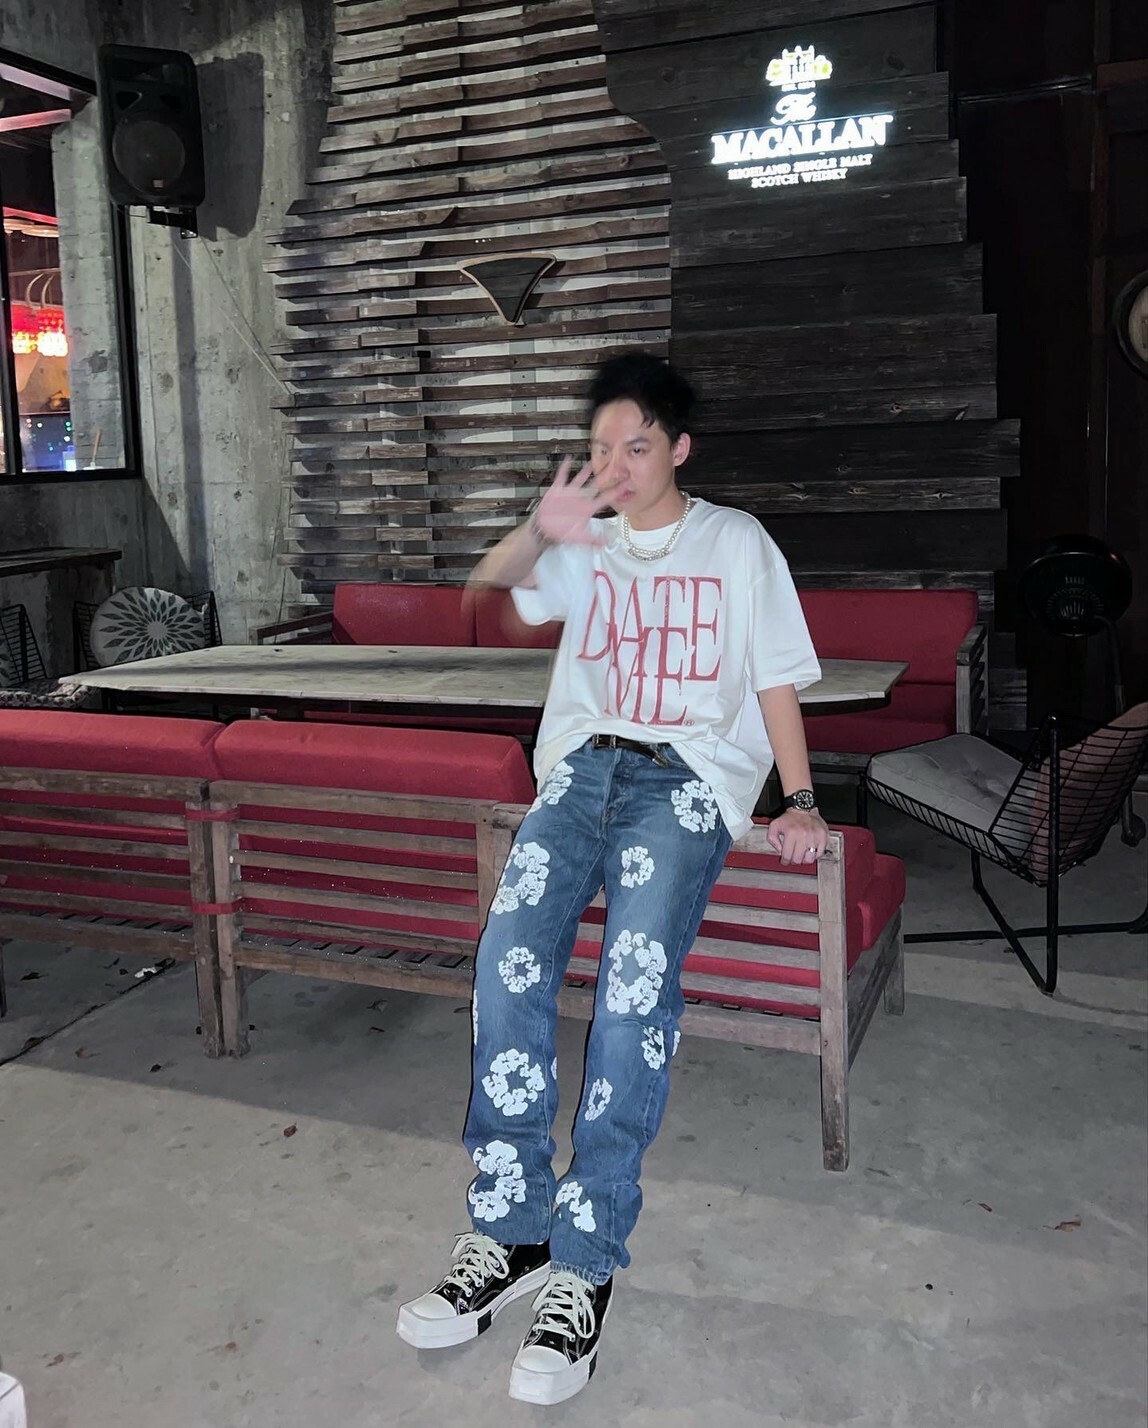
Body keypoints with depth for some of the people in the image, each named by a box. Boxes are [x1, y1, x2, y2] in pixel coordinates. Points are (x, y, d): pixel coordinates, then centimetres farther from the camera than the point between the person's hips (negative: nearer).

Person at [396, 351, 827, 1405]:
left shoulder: (737, 544, 16)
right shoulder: (585, 544, 21)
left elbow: (777, 681, 11)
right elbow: (491, 586, 0)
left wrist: (801, 801, -4)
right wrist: (540, 533, -24)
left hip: (688, 772, -2)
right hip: (584, 762, 3)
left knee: (639, 974, -27)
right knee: (510, 954, -23)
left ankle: (586, 1261, -20)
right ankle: (510, 1232, -14)